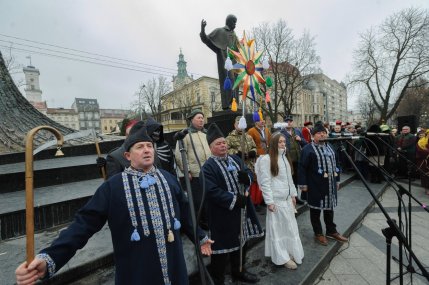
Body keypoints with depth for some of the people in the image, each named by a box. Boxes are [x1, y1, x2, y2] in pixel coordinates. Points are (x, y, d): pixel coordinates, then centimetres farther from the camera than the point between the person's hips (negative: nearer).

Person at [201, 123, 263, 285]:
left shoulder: (235, 159, 6)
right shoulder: (208, 167, -16)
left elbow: (249, 174, 8)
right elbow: (212, 191, -24)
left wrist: (246, 177, -16)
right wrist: (234, 199, -24)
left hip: (241, 211, 7)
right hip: (222, 215, -7)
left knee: (241, 242, 23)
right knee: (223, 246, 8)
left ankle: (238, 272, 47)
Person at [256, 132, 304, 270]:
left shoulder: (284, 158, 10)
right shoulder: (266, 159, -15)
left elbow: (289, 178, 16)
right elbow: (265, 182, -16)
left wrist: (293, 194, 15)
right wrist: (269, 201, -17)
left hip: (287, 198, 8)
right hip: (276, 199, -8)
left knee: (290, 226, 17)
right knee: (278, 228, 5)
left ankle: (290, 253, 35)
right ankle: (282, 257, 20)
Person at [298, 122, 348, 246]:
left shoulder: (329, 147, 11)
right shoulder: (308, 149, -12)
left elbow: (335, 164, 18)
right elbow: (302, 168, -14)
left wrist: (337, 180, 17)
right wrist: (303, 184, -16)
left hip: (330, 184, 7)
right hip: (315, 186, -7)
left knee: (329, 208, 19)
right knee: (316, 209, 8)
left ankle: (331, 231, 36)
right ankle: (318, 233, 24)